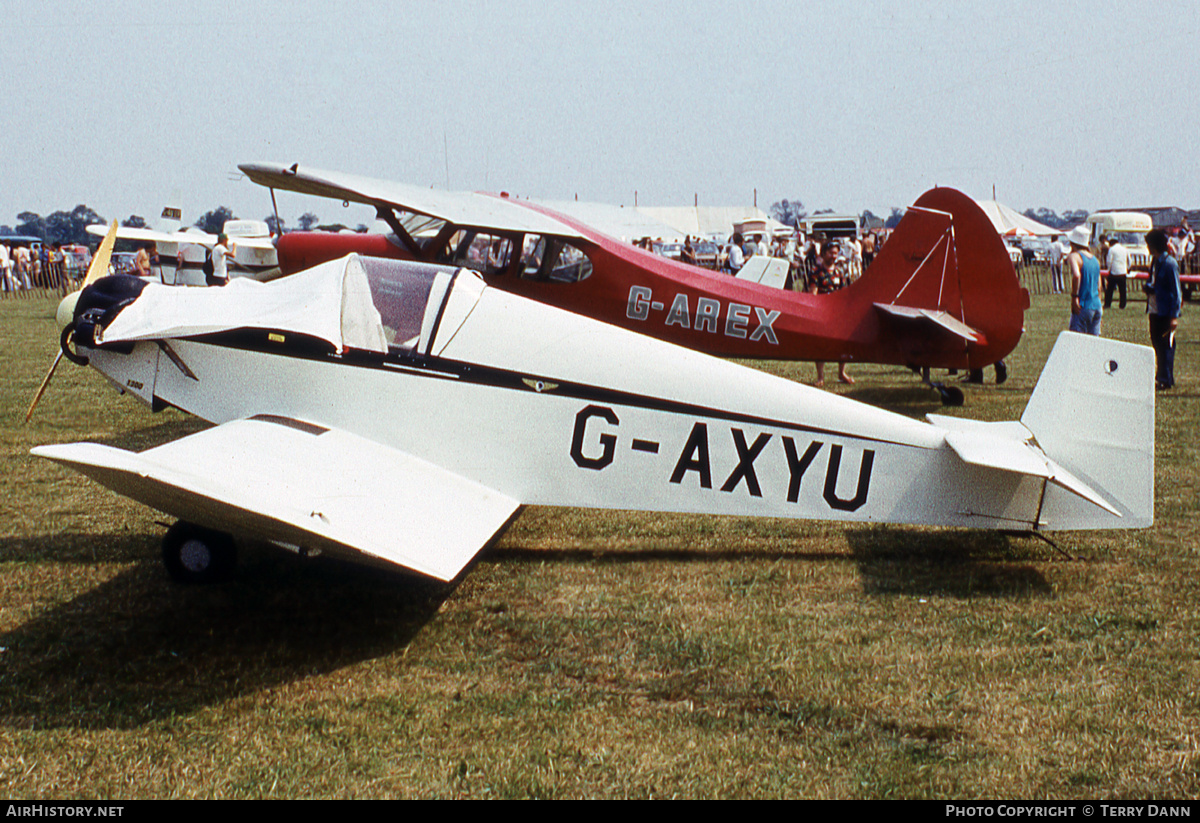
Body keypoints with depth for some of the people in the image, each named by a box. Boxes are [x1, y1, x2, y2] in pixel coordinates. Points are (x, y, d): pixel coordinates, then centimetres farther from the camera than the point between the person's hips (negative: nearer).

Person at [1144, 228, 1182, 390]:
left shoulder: (1170, 263, -16)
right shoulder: (1155, 261, 10)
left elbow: (1176, 292, -15)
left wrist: (1174, 316, -18)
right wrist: (1148, 288, -2)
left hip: (1166, 313, -9)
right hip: (1154, 310, 9)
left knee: (1165, 346, -3)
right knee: (1157, 344, 13)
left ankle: (1166, 380, 4)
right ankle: (1161, 378, 23)